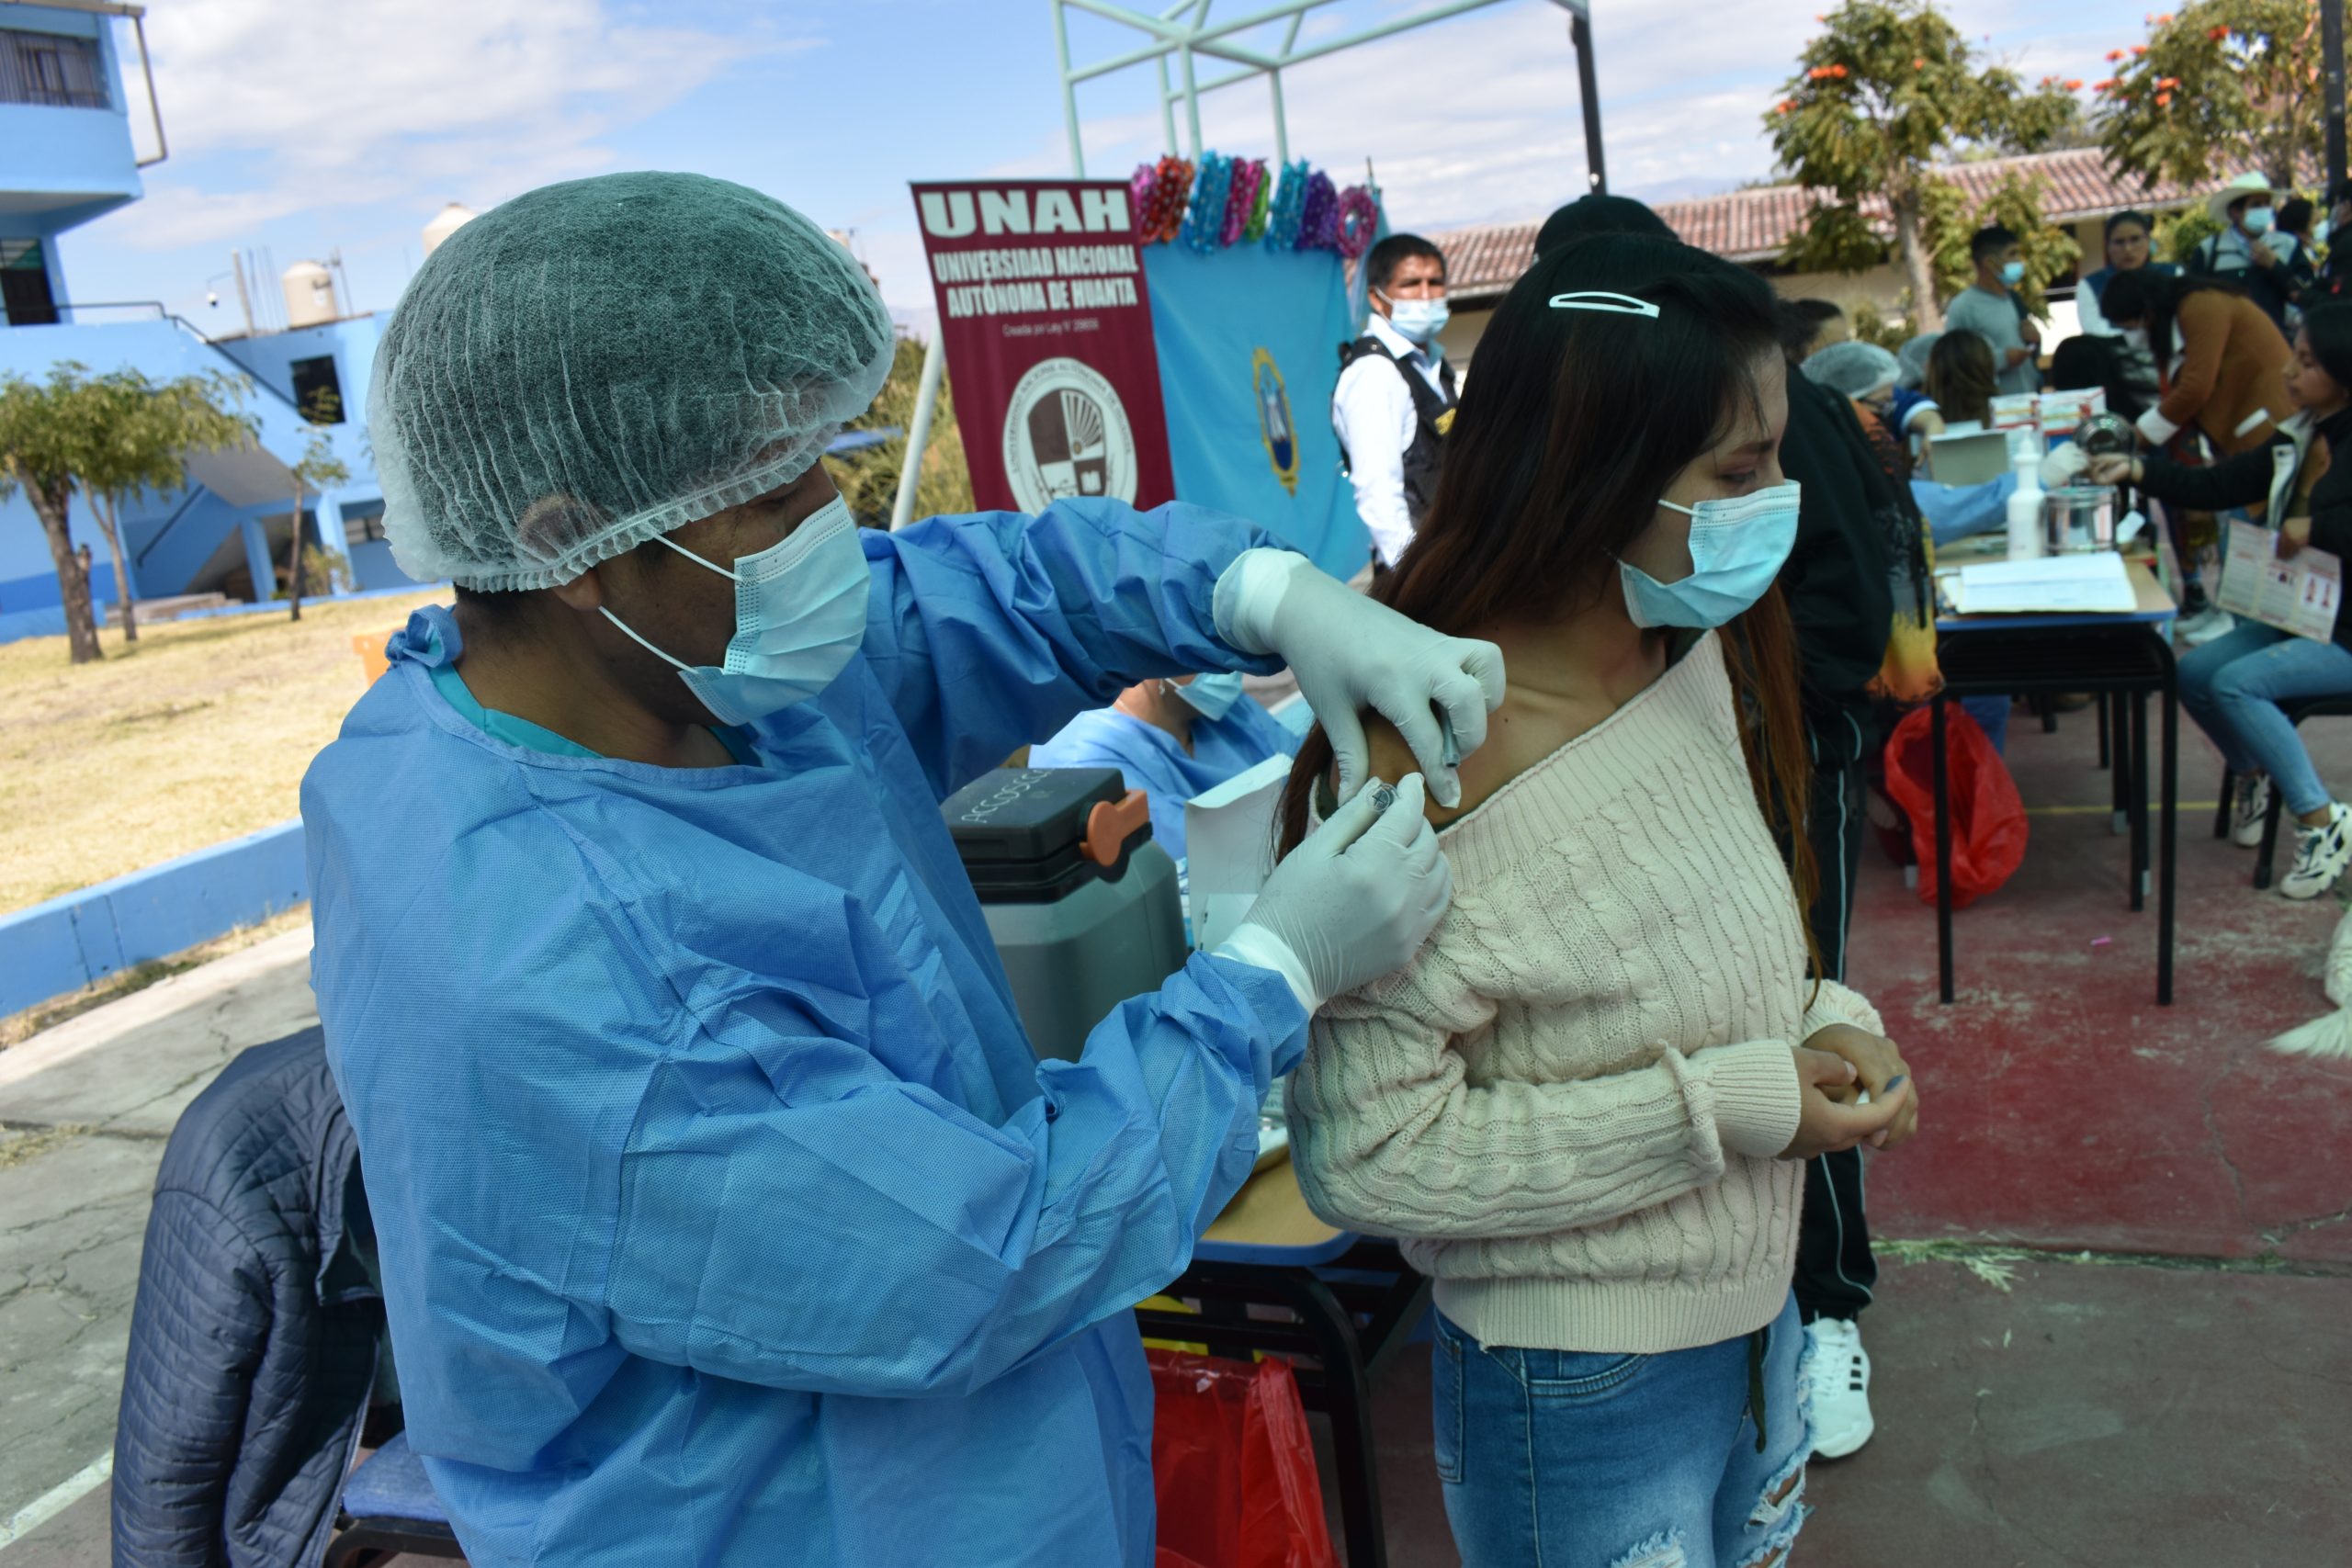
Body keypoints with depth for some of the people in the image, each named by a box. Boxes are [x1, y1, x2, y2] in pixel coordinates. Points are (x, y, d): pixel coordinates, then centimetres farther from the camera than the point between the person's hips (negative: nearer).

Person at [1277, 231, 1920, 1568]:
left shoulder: (1697, 660, -4)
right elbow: (1367, 1157, -26)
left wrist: (1825, 1025, -9)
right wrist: (1725, 1106, -25)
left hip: (1757, 1315, 7)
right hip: (1587, 1399, -7)